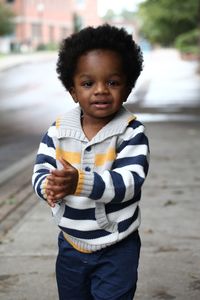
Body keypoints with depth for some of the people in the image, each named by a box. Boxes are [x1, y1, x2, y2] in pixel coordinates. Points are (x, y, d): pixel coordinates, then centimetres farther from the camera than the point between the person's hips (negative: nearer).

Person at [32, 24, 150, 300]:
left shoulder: (132, 132, -17)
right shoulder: (58, 131, -6)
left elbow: (131, 181, -27)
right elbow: (40, 173, -6)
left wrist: (81, 183, -41)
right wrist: (50, 187, -31)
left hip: (117, 249, -4)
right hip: (70, 244, 5)